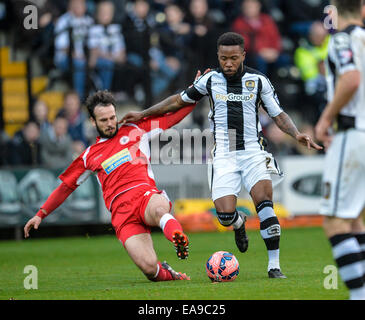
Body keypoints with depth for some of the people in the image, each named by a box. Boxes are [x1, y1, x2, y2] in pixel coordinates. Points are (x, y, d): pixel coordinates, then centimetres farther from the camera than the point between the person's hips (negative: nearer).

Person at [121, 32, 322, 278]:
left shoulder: (259, 81, 2)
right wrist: (143, 115, 18)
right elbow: (179, 101, 17)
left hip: (252, 151, -1)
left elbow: (279, 115, 6)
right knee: (226, 215, -16)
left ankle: (274, 265, -15)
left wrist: (296, 134, -13)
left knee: (264, 200, -24)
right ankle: (239, 223, 25)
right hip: (224, 156, 1)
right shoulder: (211, 80, 5)